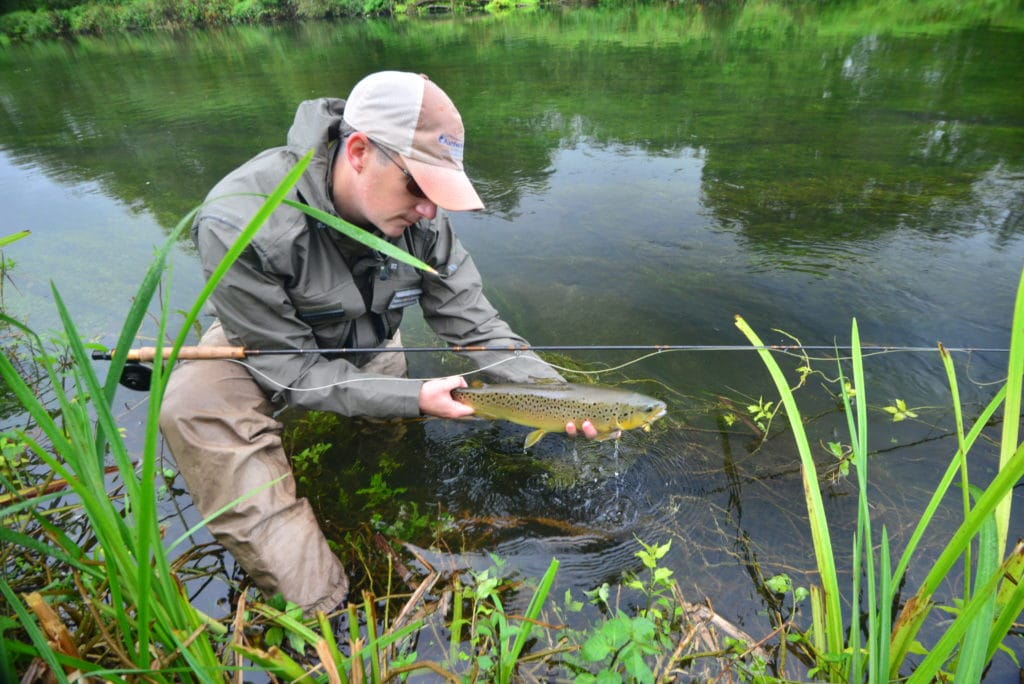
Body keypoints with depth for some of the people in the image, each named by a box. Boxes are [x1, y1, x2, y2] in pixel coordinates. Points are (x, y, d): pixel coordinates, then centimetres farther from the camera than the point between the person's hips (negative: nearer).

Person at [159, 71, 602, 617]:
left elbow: (474, 324, -17)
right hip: (262, 344, -4)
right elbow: (290, 373, -29)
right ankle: (316, 605, -26)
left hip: (367, 347, 5)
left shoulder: (419, 217, -24)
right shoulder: (237, 225, -35)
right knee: (196, 407, -31)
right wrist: (413, 397, -37)